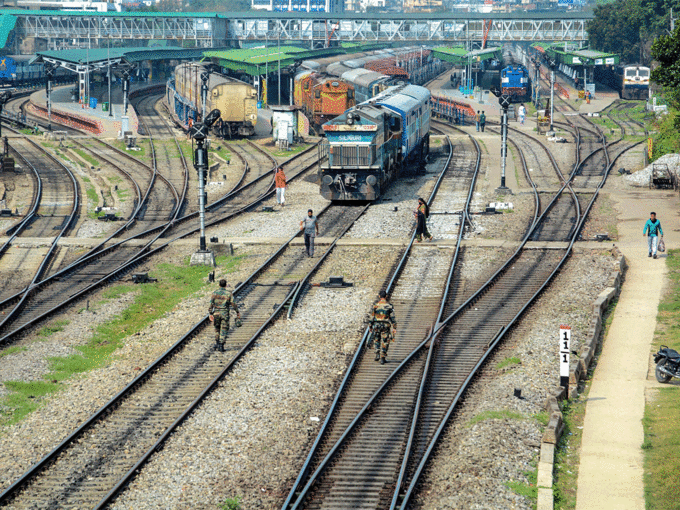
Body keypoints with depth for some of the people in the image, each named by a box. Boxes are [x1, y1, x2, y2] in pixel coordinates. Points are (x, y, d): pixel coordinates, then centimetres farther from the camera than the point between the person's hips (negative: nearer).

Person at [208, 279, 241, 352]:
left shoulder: (214, 293, 0)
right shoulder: (229, 294, -4)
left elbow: (211, 304, -4)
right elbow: (233, 304, -3)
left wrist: (210, 314, -2)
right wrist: (238, 312, 10)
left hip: (216, 313, 2)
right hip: (225, 314, -2)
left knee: (217, 329, 20)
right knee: (223, 330, 3)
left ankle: (216, 343, 13)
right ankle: (221, 346, -3)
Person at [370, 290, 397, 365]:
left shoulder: (375, 306, -3)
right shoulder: (389, 306, -3)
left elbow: (372, 317, 0)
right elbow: (393, 318, -4)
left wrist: (371, 327, 9)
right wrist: (394, 327, -2)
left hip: (376, 325, 0)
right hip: (386, 325, 0)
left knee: (376, 340, 20)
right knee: (384, 342, 7)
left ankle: (377, 354, 4)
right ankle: (383, 358, 2)